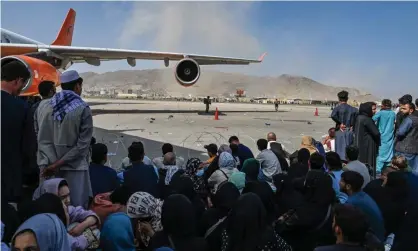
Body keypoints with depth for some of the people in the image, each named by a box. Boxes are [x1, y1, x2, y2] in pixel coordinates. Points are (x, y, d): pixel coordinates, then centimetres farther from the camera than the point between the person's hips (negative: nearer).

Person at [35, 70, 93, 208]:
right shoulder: (83, 109, -9)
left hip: (47, 167, 5)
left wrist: (49, 163, 0)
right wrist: (58, 164, -9)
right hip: (73, 167, -5)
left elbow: (40, 137, 3)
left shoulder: (42, 106, 4)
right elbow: (82, 144, -13)